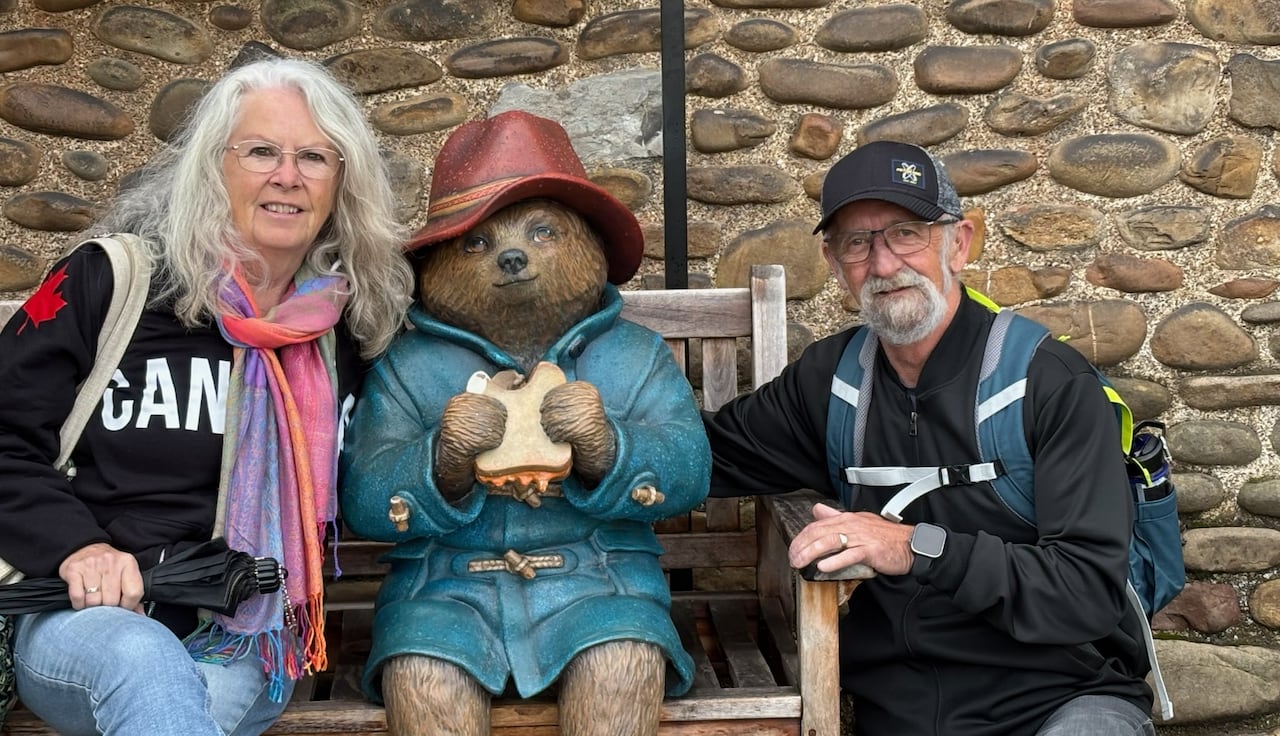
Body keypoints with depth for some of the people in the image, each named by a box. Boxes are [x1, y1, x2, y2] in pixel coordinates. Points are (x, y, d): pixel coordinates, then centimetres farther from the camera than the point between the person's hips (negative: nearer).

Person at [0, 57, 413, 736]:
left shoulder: (352, 326, 10)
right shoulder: (110, 282, 1)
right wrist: (74, 546, -14)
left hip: (249, 636, 2)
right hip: (84, 612, -2)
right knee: (140, 660, -37)